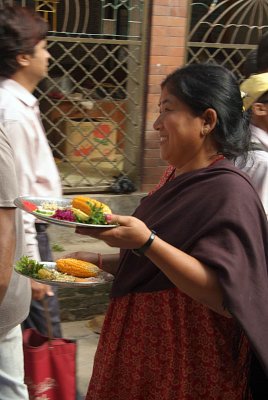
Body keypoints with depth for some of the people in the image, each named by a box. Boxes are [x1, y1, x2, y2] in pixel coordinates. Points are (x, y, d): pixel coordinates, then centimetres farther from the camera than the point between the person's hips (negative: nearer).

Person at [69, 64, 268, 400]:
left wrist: (147, 242, -34)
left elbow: (224, 295, -28)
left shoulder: (229, 192, -19)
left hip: (187, 365, -8)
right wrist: (101, 261, 8)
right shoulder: (179, 180, 9)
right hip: (143, 344, 8)